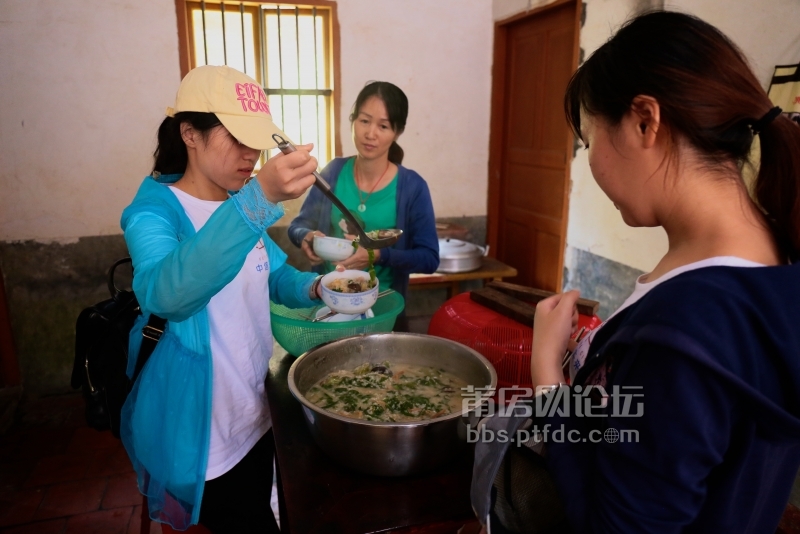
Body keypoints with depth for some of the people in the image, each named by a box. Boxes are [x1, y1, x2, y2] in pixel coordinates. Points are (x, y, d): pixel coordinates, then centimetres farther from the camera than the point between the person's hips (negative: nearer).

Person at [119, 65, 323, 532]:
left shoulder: (239, 205, 2)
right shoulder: (153, 212, -20)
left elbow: (275, 277, 12)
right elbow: (166, 293, -42)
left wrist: (314, 287, -11)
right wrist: (258, 200, -53)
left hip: (255, 417, 7)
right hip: (197, 436, -6)